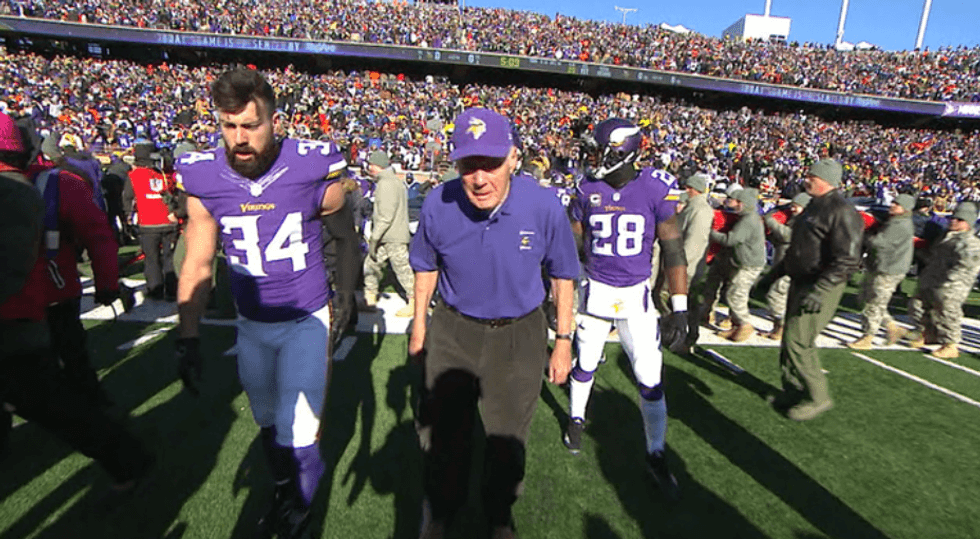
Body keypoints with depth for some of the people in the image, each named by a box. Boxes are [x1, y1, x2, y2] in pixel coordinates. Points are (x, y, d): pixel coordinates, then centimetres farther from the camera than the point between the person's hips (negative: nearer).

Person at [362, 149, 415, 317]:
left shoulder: (386, 184, -15)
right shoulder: (395, 181, 17)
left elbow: (385, 216, -22)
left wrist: (374, 238, -18)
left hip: (393, 237, -10)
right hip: (387, 237, 10)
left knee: (402, 268, -3)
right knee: (371, 264, 14)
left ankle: (416, 303, 6)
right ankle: (369, 298, 24)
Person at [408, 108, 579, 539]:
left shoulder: (544, 207, -21)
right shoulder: (437, 205, -18)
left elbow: (562, 275, -5)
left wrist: (563, 340, -2)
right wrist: (419, 322, 10)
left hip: (520, 336, 0)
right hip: (452, 330, 1)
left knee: (508, 439, 18)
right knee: (442, 433, 17)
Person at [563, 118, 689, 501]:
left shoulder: (655, 190, -10)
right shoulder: (588, 189, -4)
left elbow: (673, 250, -7)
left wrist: (679, 308, -9)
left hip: (636, 295, -1)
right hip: (596, 291, 2)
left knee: (650, 378, 2)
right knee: (585, 365, 14)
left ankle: (656, 455, 21)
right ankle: (577, 418, 43)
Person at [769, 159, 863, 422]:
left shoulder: (842, 212, -16)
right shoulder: (814, 206, 15)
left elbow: (847, 260, -23)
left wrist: (819, 290, -28)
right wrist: (777, 272, 23)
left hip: (820, 288, -10)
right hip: (800, 282, 10)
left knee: (798, 341, -9)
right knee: (791, 339, 14)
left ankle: (817, 397, 8)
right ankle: (794, 391, 28)